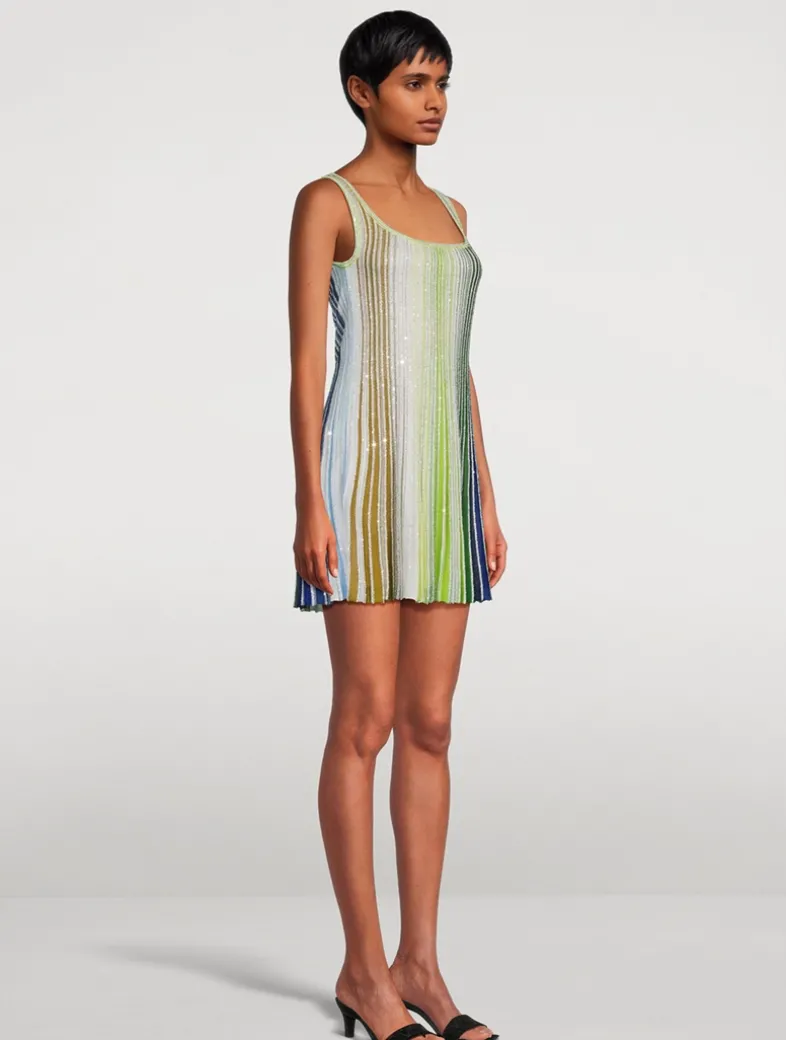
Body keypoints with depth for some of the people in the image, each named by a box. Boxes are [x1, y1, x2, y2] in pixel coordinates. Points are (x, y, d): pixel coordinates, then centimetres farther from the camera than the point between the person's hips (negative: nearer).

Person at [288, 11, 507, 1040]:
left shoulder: (448, 211, 19)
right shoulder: (327, 201, -1)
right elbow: (306, 364, -8)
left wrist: (485, 501, 13)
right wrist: (310, 508, -15)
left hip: (443, 476, 7)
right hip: (365, 467, -7)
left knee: (430, 724, 4)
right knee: (367, 719, -6)